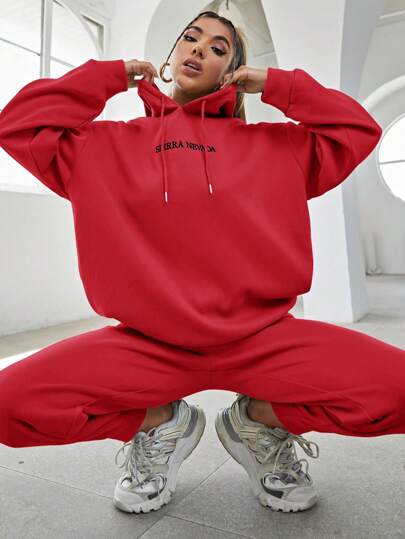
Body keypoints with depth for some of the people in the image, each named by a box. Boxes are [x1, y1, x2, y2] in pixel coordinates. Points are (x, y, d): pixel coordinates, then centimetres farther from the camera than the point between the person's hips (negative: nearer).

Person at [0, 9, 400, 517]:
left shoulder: (274, 145, 13)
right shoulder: (108, 144, 12)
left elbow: (358, 129, 14)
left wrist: (274, 85, 11)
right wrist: (112, 74, 10)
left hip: (260, 335, 1)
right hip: (148, 343, 0)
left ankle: (262, 422, 8)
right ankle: (160, 425, 7)